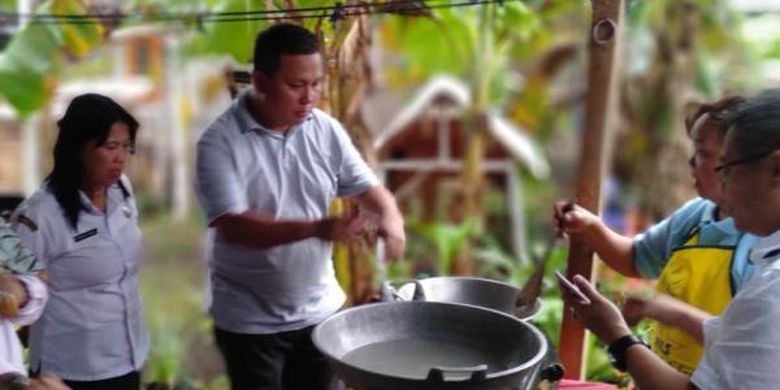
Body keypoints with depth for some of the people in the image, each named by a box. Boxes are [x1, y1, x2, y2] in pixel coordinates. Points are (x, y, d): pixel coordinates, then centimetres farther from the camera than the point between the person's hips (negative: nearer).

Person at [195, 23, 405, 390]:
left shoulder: (326, 131, -2)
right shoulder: (219, 142, -17)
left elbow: (369, 188, 2)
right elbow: (233, 226, -25)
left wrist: (390, 218, -23)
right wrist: (316, 228, -38)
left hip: (320, 310, 4)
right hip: (250, 320, -4)